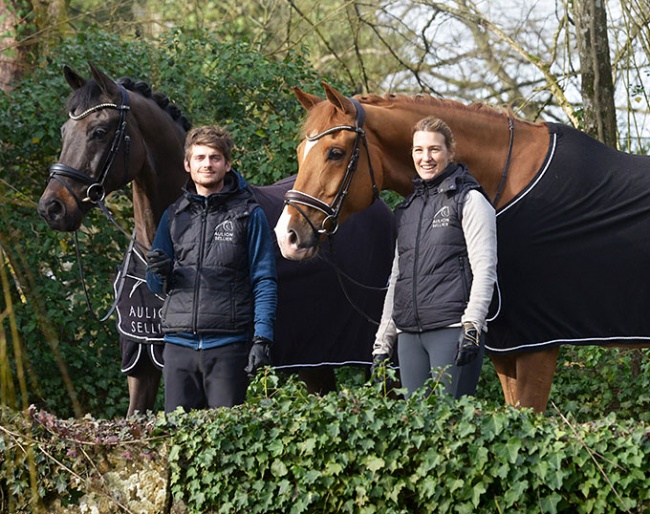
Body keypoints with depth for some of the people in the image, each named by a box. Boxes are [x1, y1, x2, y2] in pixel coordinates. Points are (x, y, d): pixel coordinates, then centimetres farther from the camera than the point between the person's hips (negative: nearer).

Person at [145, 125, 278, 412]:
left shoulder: (248, 215, 3)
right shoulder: (174, 215, 14)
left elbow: (264, 283, -1)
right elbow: (155, 286, 18)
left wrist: (262, 340, -11)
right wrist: (160, 273, -6)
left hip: (229, 343, -3)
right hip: (178, 342, 3)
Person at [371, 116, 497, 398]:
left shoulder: (469, 200, 1)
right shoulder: (407, 208, 20)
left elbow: (484, 269, -8)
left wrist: (472, 326, -20)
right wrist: (382, 343, 19)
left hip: (452, 330, -6)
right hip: (409, 335, 7)